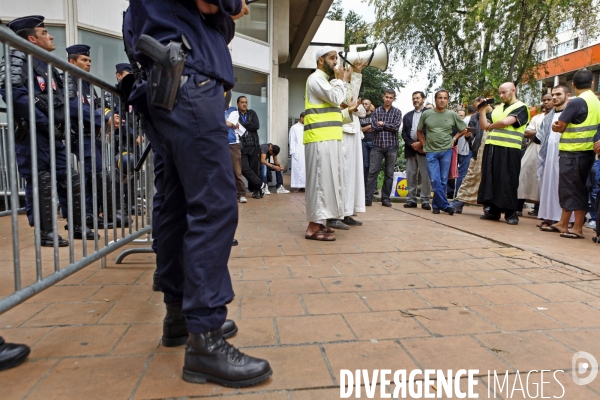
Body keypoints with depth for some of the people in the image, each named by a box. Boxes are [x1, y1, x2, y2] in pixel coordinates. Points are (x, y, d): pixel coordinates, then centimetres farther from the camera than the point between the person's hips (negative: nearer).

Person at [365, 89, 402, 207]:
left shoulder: (397, 112, 8)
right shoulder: (377, 111, 9)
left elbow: (396, 127, -8)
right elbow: (374, 126, -5)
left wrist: (382, 124, -4)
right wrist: (389, 126, -5)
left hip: (392, 146, 0)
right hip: (378, 145, 0)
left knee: (389, 174, 4)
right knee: (373, 172, -4)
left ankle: (385, 198, 12)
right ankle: (368, 198, -3)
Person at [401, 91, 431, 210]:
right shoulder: (407, 115, 20)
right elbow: (404, 133, 11)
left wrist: (421, 143, -12)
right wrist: (412, 144, -4)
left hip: (424, 148, -4)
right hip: (410, 148, 4)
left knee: (425, 176, -4)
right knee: (410, 175, 4)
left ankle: (425, 200, 0)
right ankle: (411, 199, 8)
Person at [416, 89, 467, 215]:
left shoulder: (452, 115, 3)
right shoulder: (426, 114, 3)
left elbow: (464, 129, 14)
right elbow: (419, 131, 14)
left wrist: (454, 139, 5)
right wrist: (424, 145, 6)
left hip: (446, 151, 1)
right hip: (431, 152, 0)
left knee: (443, 181, 3)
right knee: (435, 181, -8)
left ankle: (437, 205, 14)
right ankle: (445, 205, 1)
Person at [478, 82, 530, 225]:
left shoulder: (521, 108, -1)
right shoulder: (497, 108, 20)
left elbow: (505, 122, -16)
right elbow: (484, 126, 13)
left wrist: (491, 126, 1)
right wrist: (482, 110, 5)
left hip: (508, 150, -7)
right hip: (492, 148, 7)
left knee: (507, 182, -4)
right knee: (491, 179, 7)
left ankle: (511, 213, 5)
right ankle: (494, 211, 16)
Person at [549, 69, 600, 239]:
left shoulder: (577, 102, -14)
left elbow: (558, 127, -12)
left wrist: (559, 126, 8)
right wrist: (563, 127, 2)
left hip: (573, 153, -8)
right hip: (586, 152, 8)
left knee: (575, 190, -2)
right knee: (569, 189, 13)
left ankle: (578, 228, 3)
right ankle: (563, 224, 21)